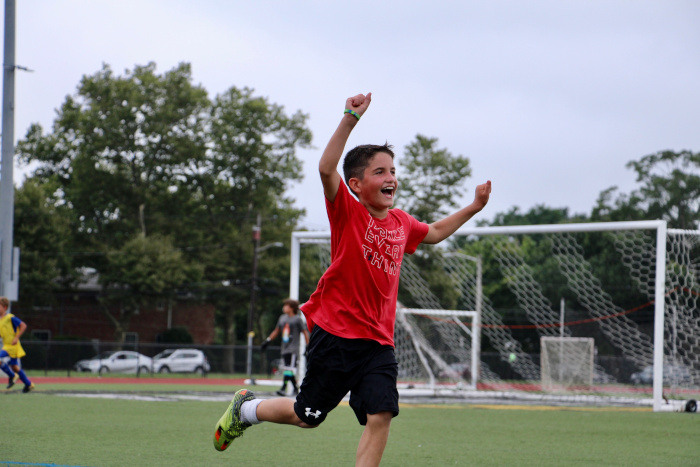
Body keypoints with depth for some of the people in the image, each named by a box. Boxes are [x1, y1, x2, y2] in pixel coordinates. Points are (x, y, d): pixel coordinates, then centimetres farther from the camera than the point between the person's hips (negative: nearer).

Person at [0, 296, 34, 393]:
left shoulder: (10, 318, -14)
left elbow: (23, 325, -14)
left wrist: (16, 338, -18)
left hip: (12, 346, -8)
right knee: (14, 367, 11)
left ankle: (12, 376, -2)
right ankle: (28, 384, 21)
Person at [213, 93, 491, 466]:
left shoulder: (401, 222, 11)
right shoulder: (347, 212, -7)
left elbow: (434, 233, 35)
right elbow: (326, 169, -26)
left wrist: (473, 208, 28)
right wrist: (350, 119, -33)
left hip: (378, 342, 5)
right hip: (335, 333, -5)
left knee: (380, 416, -12)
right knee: (307, 416, 6)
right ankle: (246, 408, 35)